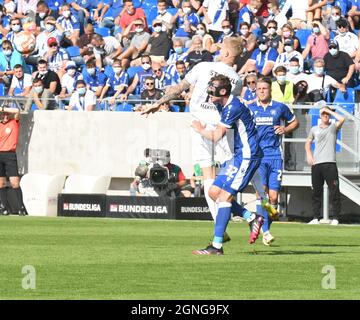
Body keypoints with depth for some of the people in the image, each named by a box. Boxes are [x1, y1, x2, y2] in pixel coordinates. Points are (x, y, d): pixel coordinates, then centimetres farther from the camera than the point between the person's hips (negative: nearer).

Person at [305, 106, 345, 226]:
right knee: (316, 192, 6)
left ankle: (335, 218, -5)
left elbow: (342, 119, -14)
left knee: (334, 191, -7)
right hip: (316, 163, 3)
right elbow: (308, 142, 25)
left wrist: (329, 110, -4)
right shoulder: (314, 129, 16)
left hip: (330, 163, -3)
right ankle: (315, 217, 11)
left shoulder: (333, 127, 6)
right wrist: (309, 154, 7)